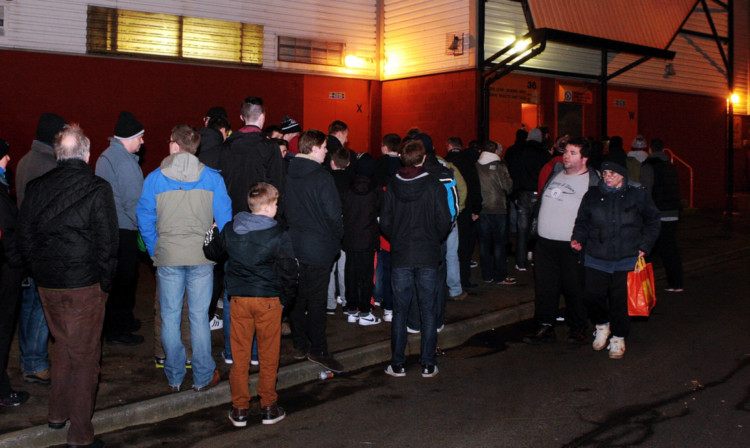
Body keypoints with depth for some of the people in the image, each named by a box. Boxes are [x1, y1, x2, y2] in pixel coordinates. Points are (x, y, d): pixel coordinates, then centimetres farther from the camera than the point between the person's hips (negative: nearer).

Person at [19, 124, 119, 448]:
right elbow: (107, 242, -12)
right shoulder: (98, 189, -12)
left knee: (62, 345, 23)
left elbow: (24, 237, 7)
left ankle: (57, 414, 36)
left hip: (47, 284, 5)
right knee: (85, 355, 4)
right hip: (84, 286, -5)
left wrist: (39, 270, 16)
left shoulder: (36, 187, 2)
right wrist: (106, 282, -1)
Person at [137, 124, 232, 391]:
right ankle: (203, 377, 14)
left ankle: (174, 378, 18)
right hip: (202, 258, 0)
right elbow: (224, 218, -1)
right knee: (199, 316, 6)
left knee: (170, 316, 10)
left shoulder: (154, 179, -1)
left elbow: (145, 219, 3)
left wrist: (154, 251, 13)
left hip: (167, 258, 0)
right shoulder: (212, 178, -2)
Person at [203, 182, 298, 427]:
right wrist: (286, 299, 4)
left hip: (239, 299, 3)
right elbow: (289, 271, -10)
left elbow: (212, 252, 16)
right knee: (268, 356, 9)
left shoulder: (229, 230, 1)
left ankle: (240, 409, 17)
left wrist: (213, 232, 34)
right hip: (269, 301, -3)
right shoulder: (279, 235, -11)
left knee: (240, 355, 11)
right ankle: (268, 407, 18)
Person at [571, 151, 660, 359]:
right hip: (596, 258, 2)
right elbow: (582, 221, 14)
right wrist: (578, 238, -4)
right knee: (593, 295, -1)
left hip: (627, 258, -2)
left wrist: (644, 246, 0)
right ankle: (602, 325, 30)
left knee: (620, 299, 1)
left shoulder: (638, 194, 2)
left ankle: (618, 338, 20)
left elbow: (652, 222, 9)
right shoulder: (592, 195, 6)